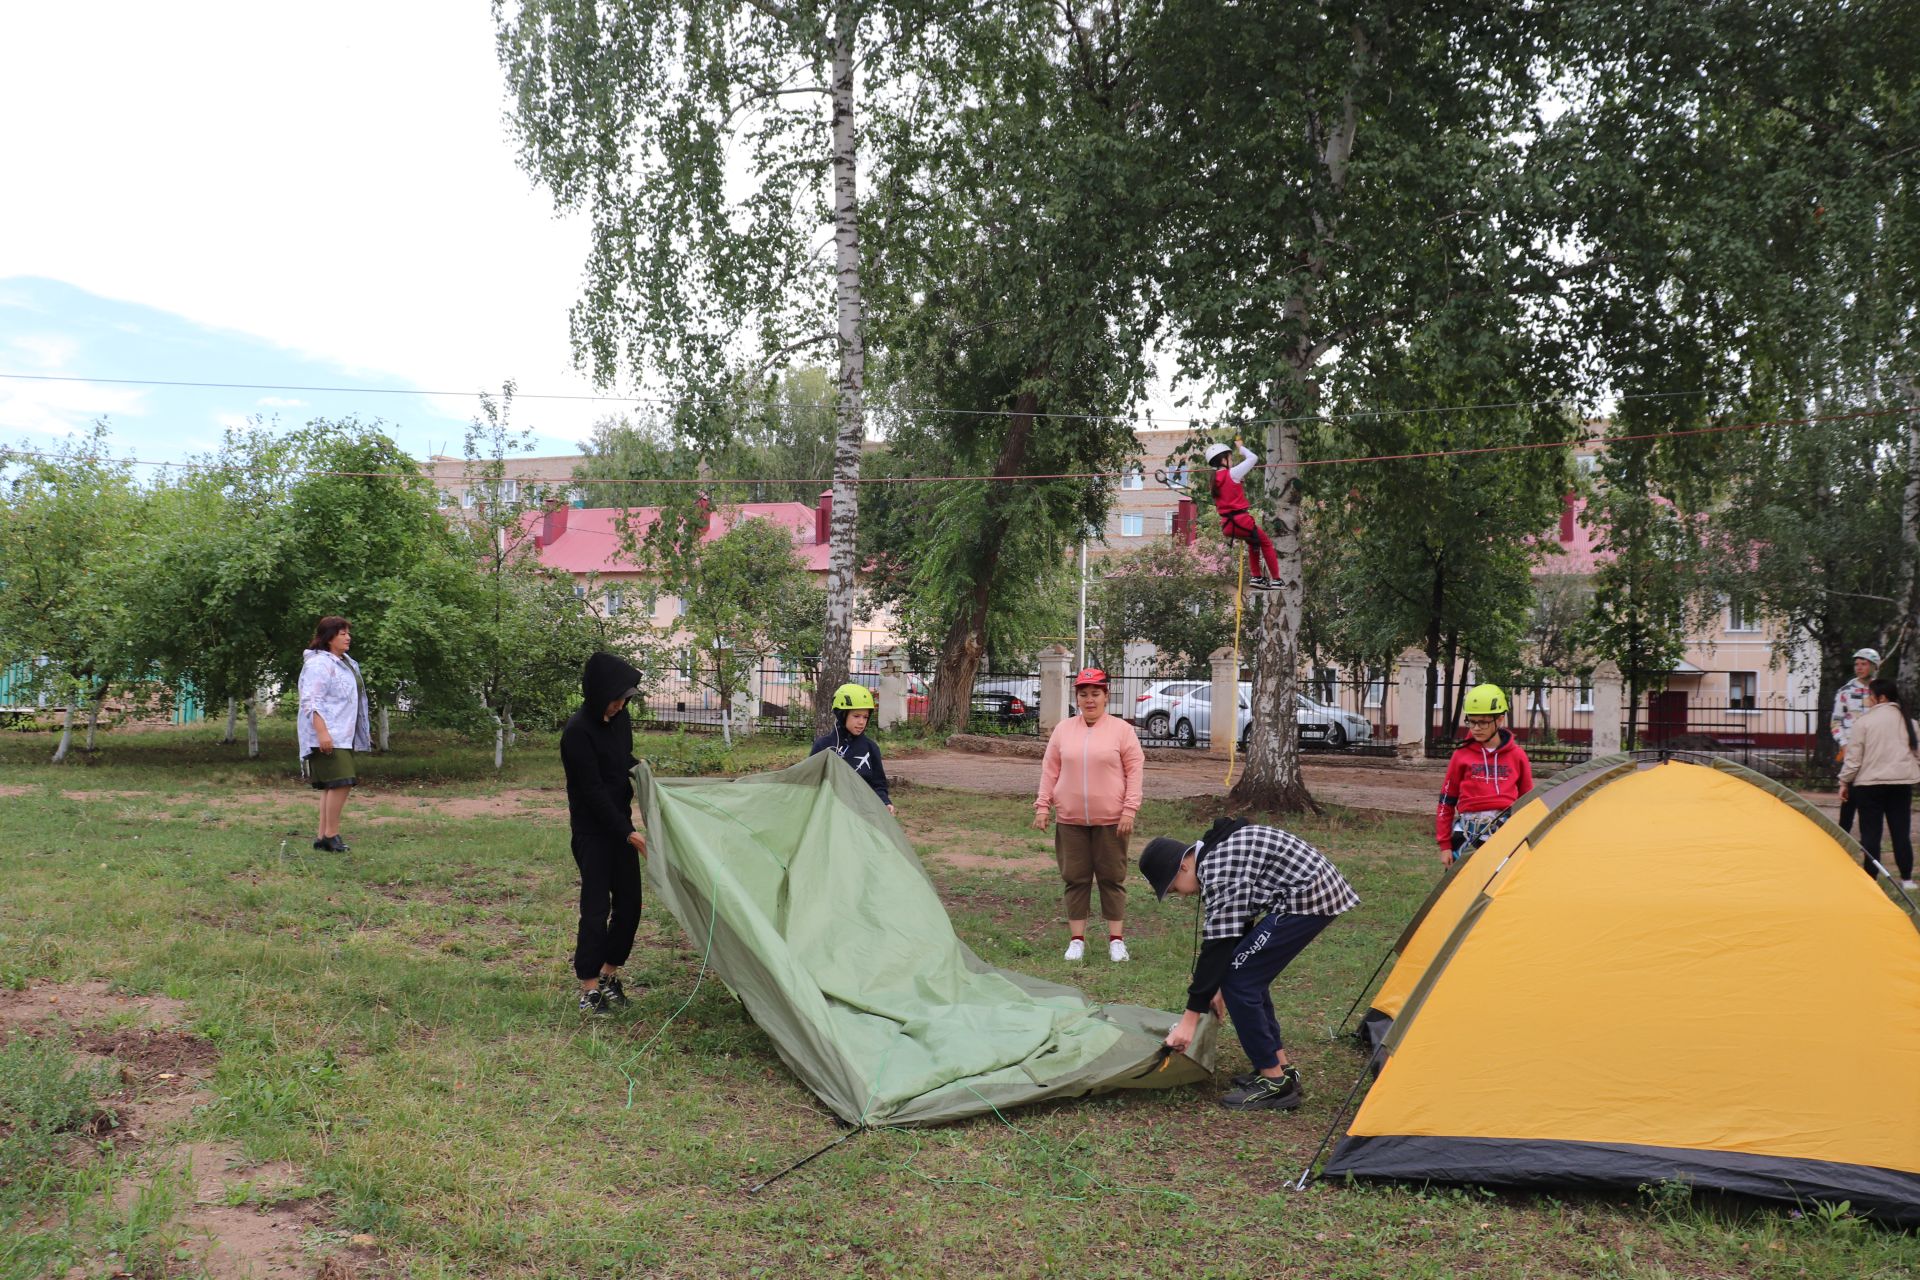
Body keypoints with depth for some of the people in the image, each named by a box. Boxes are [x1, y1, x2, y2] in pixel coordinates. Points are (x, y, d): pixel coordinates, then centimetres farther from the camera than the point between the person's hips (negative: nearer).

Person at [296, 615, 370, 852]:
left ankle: (322, 835, 14)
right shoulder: (318, 664, -12)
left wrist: (365, 732, 27)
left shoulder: (347, 663, 18)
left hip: (343, 735, 10)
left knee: (332, 786, 10)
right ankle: (331, 834, -8)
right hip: (326, 737, -10)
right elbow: (311, 701, -19)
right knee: (340, 782, -15)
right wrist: (322, 732, -26)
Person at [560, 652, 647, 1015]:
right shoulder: (578, 731, -20)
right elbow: (593, 790, -21)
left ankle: (610, 976, 23)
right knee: (596, 907, -7)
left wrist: (637, 767, -2)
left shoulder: (620, 719, 3)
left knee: (629, 903, 8)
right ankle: (589, 989, 2)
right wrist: (627, 832, -21)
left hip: (620, 827, 7)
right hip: (592, 831, -7)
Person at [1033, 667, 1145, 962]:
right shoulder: (1063, 730, 8)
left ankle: (1116, 940, 13)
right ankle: (1077, 940, 13)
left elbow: (1134, 771, -2)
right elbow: (1050, 770, 10)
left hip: (1111, 820, -2)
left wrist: (1129, 809, -9)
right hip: (1071, 819, 2)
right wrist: (1043, 806, 4)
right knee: (1075, 879, 6)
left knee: (1112, 879, 4)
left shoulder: (1121, 730, 0)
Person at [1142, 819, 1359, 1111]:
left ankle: (1275, 1083, -1)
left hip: (1307, 897, -10)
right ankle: (1281, 1070, 21)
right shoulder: (1219, 852, 12)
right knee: (1249, 976, 14)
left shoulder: (1218, 870, -18)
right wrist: (1221, 985, 28)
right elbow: (1235, 929, 22)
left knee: (1239, 980, -7)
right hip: (1322, 889, 10)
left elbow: (1218, 945, -20)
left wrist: (1190, 1019, -16)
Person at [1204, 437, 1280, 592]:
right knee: (1266, 543, 12)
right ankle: (1276, 580, 12)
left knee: (1253, 541, 28)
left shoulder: (1215, 479, 9)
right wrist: (1241, 447, 10)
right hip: (1241, 521, -7)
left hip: (1226, 526, 7)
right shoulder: (1232, 473, -10)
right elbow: (1253, 458, -5)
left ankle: (1255, 577, 23)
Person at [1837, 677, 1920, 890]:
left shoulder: (1863, 721, -9)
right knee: (1901, 831, 9)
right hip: (1902, 782, 5)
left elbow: (1853, 757, -8)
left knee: (1870, 833, 1)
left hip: (1869, 783, -5)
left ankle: (1870, 878, 2)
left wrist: (1844, 782, 2)